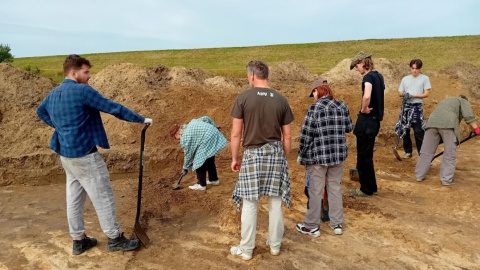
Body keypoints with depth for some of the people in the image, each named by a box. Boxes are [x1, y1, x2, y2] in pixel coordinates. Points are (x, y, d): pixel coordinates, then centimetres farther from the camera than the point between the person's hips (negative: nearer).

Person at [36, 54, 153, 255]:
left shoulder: (53, 93, 9)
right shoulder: (82, 91, -18)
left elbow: (41, 111, 28)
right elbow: (113, 108, -18)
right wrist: (141, 119, -10)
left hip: (66, 153, 9)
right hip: (84, 154, -9)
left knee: (74, 197, 15)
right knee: (103, 196, 2)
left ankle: (78, 240, 25)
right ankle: (115, 238, 13)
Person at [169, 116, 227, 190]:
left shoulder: (184, 139, -6)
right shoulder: (191, 123, 17)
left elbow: (188, 154, 0)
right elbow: (205, 118, 19)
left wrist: (185, 168, 15)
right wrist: (214, 127, 31)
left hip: (208, 141, -10)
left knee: (199, 163, 4)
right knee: (210, 161, 25)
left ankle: (201, 185, 14)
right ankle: (214, 179, 39)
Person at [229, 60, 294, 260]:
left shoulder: (243, 98, -6)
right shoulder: (281, 99, 2)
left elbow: (236, 133, -6)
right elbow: (287, 135, 4)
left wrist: (234, 158, 5)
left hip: (252, 153, -3)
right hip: (275, 152, 3)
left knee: (249, 204, 6)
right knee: (276, 202, 13)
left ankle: (246, 250, 17)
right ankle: (275, 245, 26)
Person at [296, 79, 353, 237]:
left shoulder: (315, 108, -14)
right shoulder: (342, 106, 2)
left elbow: (306, 135, -13)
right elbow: (349, 128, 12)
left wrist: (301, 155, -1)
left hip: (318, 156, -5)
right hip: (339, 155, 5)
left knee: (315, 191, 6)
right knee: (335, 189, 17)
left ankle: (312, 226, 18)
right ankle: (337, 224, 27)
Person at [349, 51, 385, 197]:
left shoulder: (368, 77, -16)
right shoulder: (378, 76, 12)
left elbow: (367, 96, -35)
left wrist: (364, 109, -18)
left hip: (367, 120, -9)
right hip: (375, 119, 9)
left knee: (363, 156, 3)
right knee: (367, 155, 18)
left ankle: (366, 189, 14)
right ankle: (371, 186, 29)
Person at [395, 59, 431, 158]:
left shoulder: (425, 78, 2)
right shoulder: (405, 79, 11)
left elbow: (426, 94, -3)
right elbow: (400, 93, 12)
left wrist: (413, 96, -16)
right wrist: (404, 95, -12)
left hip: (417, 106, -3)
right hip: (406, 106, 4)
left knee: (418, 131, -7)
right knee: (404, 130, 7)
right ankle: (408, 151, 20)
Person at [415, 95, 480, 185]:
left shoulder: (446, 100, 39)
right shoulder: (464, 101, 22)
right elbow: (468, 116, 2)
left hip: (432, 122, 5)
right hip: (448, 124, -5)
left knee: (426, 151, 9)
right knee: (449, 154, 3)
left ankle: (419, 175, 15)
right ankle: (446, 179, 4)